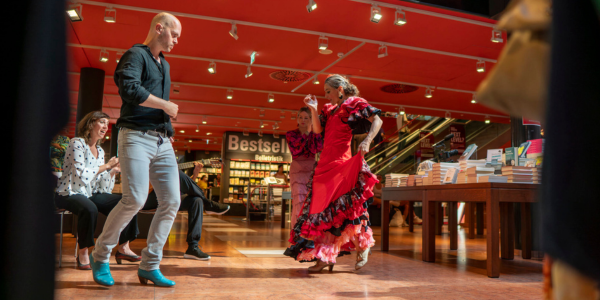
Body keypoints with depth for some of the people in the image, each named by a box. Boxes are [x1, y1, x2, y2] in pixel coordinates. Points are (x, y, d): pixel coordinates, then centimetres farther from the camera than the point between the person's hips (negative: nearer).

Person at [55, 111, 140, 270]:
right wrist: (107, 166, -13)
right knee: (90, 208, -40)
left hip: (91, 193, 8)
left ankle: (123, 248, -2)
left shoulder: (100, 150, 14)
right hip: (69, 193, -7)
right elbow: (81, 174, -19)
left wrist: (114, 170, -3)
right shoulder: (77, 143, -7)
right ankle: (82, 252, -21)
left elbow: (102, 186, 11)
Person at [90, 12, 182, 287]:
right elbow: (130, 89, -21)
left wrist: (168, 129, 14)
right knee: (135, 198, -17)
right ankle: (100, 256, 7)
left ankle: (149, 266, 6)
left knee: (171, 201, -2)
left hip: (162, 141, 8)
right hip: (136, 136, -8)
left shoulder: (164, 64, 24)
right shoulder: (136, 54, -2)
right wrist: (166, 105, -12)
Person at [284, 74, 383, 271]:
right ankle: (325, 256, 10)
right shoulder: (329, 109, 22)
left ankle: (362, 246, 12)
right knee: (322, 206, 4)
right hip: (325, 162, 7)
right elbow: (317, 130, 14)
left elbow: (377, 121, -5)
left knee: (342, 206, -9)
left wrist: (367, 141, -19)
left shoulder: (354, 103, 2)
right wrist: (313, 109, 5)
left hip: (342, 162, -7)